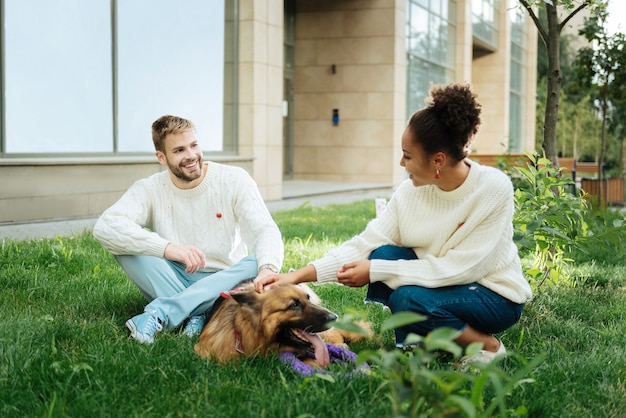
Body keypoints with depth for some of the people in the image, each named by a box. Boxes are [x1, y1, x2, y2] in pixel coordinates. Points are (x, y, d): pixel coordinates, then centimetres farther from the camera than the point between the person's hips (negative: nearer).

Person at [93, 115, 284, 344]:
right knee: (126, 241, -21)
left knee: (258, 263, -31)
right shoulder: (150, 189, -7)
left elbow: (266, 231, -16)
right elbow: (104, 226, -25)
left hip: (223, 282, 0)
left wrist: (268, 269, -40)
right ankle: (195, 313, -30)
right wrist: (167, 247, -38)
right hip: (172, 281, 0)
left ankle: (161, 312, -37)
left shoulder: (234, 180, -6)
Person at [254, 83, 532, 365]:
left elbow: (460, 268, -26)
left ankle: (488, 346, -6)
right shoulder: (411, 190, -9)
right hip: (439, 284, 5)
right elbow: (366, 244, -12)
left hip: (497, 297, -5)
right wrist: (297, 276, -23)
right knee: (385, 255, -20)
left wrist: (374, 271, -25)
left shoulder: (493, 189, -23)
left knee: (408, 299, -29)